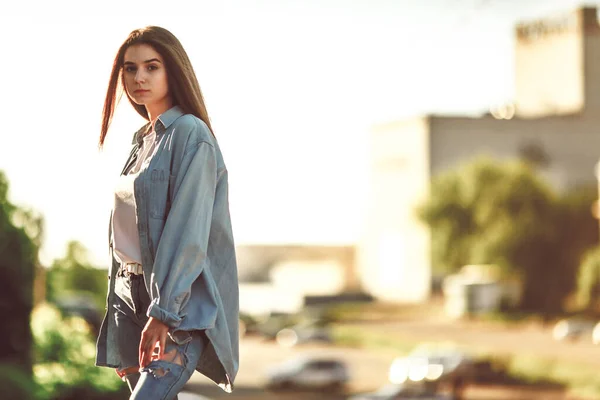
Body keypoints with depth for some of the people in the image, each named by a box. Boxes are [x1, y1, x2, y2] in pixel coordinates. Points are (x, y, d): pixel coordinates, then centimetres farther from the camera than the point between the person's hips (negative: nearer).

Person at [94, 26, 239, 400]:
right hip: (132, 295, 8)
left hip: (180, 303, -8)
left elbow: (188, 232, -18)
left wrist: (164, 312, -23)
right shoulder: (143, 140, 16)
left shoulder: (190, 134, -9)